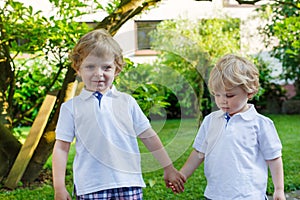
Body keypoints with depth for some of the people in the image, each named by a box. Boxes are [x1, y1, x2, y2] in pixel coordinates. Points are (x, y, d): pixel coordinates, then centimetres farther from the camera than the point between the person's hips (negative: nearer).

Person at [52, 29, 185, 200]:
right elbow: (61, 147, 5)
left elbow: (148, 136, 12)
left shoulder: (127, 102, 8)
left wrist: (169, 168, 15)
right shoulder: (71, 107, 5)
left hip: (129, 183, 1)